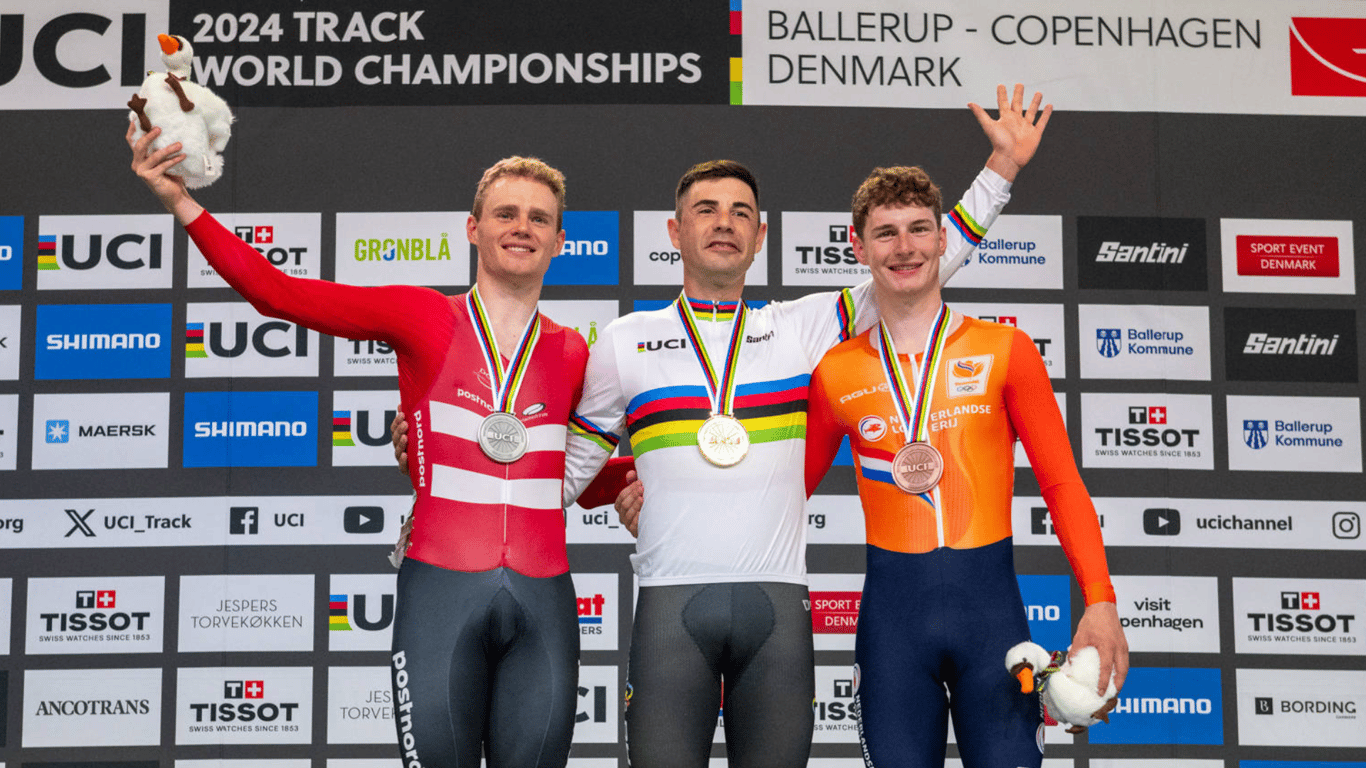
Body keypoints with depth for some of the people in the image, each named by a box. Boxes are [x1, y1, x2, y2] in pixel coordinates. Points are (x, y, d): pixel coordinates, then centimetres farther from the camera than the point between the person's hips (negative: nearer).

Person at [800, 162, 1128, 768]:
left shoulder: (1005, 351, 4)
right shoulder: (835, 372, 7)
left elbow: (1062, 484, 2)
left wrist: (1100, 602, -8)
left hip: (991, 600, -1)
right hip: (891, 606, 1)